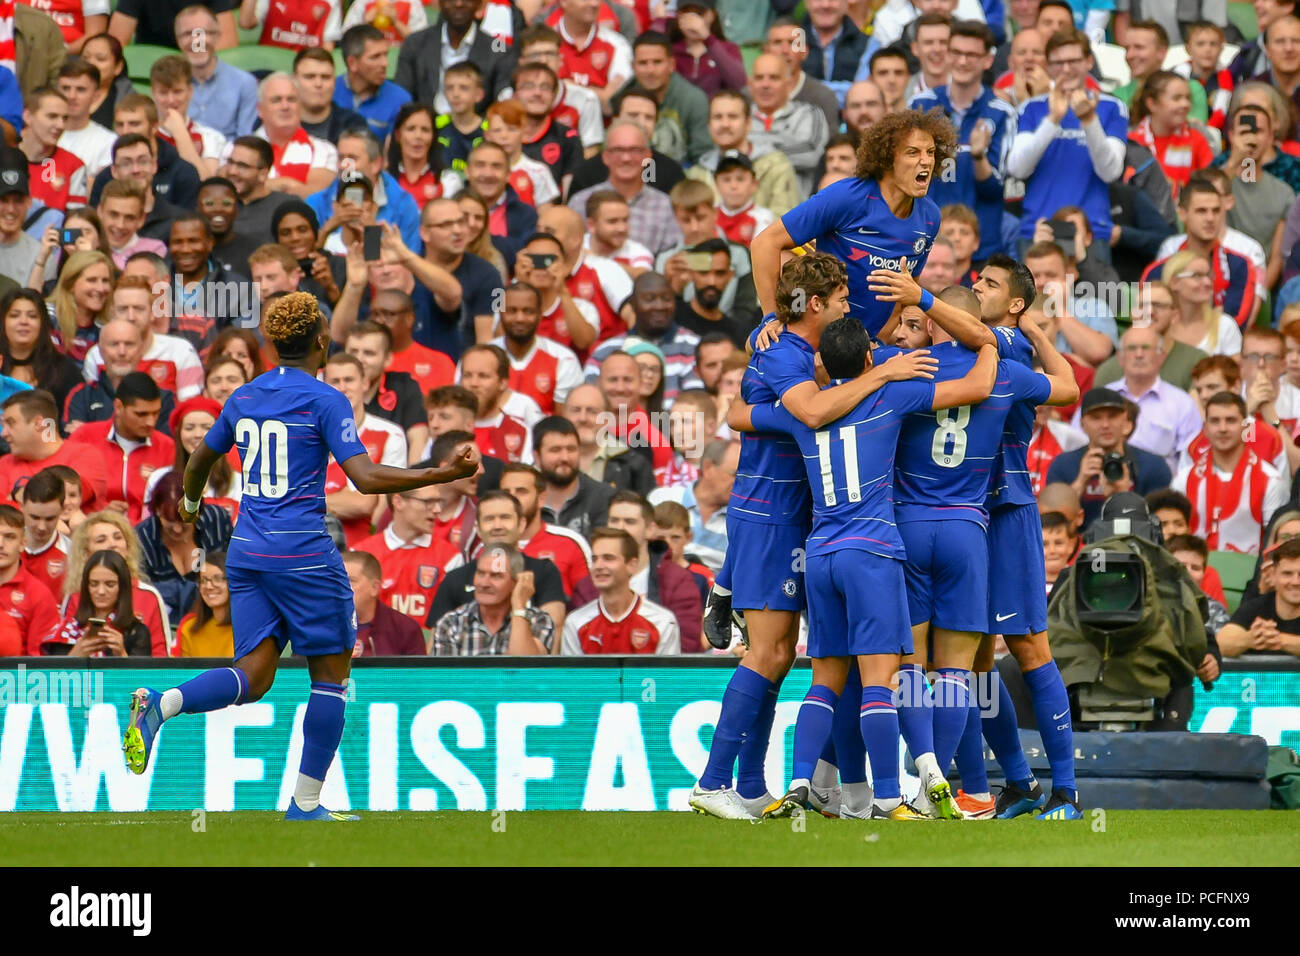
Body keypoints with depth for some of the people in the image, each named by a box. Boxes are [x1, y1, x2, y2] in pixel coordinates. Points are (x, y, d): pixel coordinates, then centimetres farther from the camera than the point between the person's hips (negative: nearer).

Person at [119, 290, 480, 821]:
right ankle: (306, 805, 6)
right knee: (331, 674, 7)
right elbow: (366, 478, -17)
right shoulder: (325, 400, -8)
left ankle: (160, 704, -23)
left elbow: (199, 463, 24)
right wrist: (441, 475, -13)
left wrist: (190, 503, 46)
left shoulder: (243, 398, 11)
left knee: (254, 677, 4)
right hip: (303, 555, -6)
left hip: (247, 553, 6)